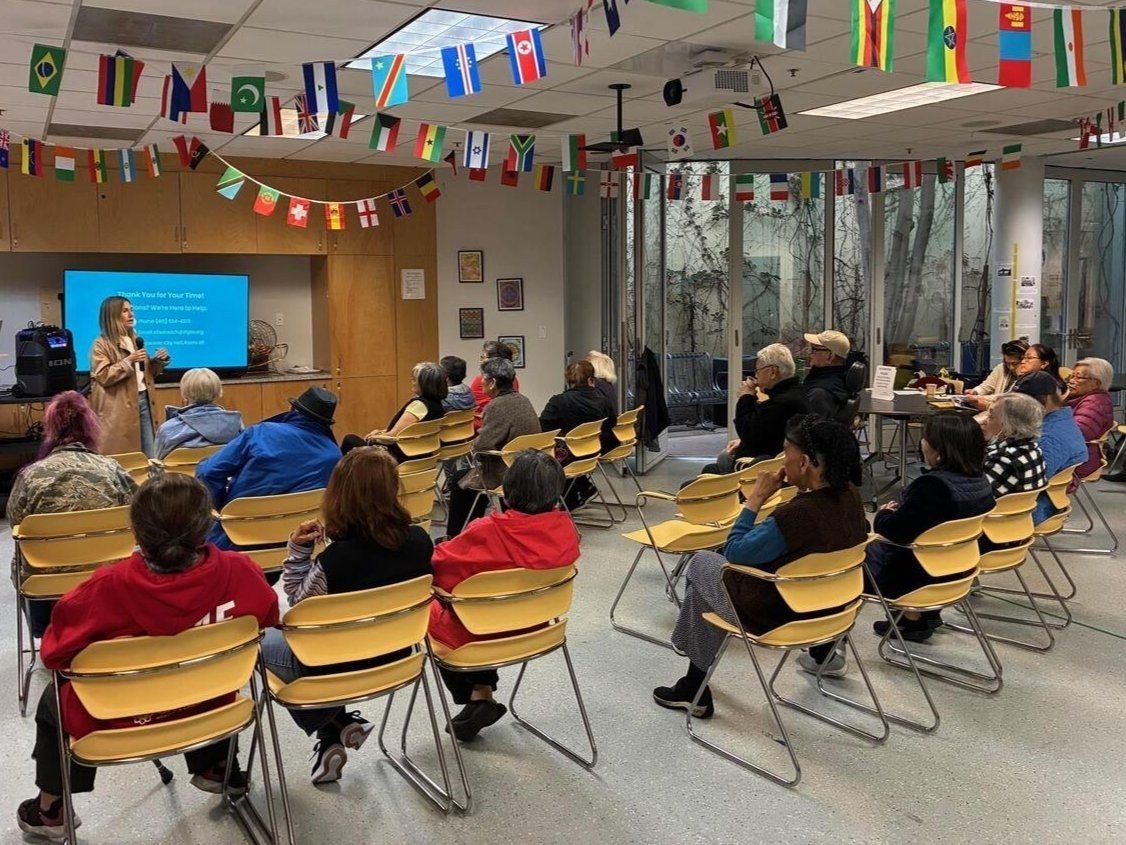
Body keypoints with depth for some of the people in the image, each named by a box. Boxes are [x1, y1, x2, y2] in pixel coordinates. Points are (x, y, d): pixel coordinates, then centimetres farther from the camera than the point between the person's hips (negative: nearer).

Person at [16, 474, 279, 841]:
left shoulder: (108, 587, -30)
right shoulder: (238, 570, -24)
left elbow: (53, 653, -15)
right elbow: (267, 622, -4)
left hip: (121, 721, -2)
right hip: (209, 708, 2)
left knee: (52, 701, 31)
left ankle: (50, 811, 44)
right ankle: (215, 767, 49)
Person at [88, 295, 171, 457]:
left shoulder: (134, 339, 16)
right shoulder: (101, 345, -6)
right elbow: (103, 377, -15)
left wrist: (158, 361, 4)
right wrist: (128, 361, -21)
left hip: (142, 400, 7)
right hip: (118, 408, -7)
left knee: (151, 455, 8)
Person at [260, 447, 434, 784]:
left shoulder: (334, 559, -30)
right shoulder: (419, 541, -15)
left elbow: (298, 603, -10)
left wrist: (298, 549, -5)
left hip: (334, 669, -6)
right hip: (394, 659, 6)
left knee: (263, 638, 24)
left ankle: (334, 725, 18)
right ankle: (335, 732, 25)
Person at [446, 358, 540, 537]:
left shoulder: (497, 406, -22)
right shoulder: (523, 400, 5)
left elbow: (481, 444, -25)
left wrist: (474, 442, -2)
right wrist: (479, 441, 14)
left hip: (504, 474, -9)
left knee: (458, 479, 14)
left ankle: (454, 536, 26)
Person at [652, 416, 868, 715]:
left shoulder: (797, 515, -36)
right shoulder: (850, 495, -12)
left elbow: (734, 551, -20)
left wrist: (755, 498, -16)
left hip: (773, 614, -8)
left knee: (701, 563, 20)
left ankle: (695, 689, 36)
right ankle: (694, 688, 40)